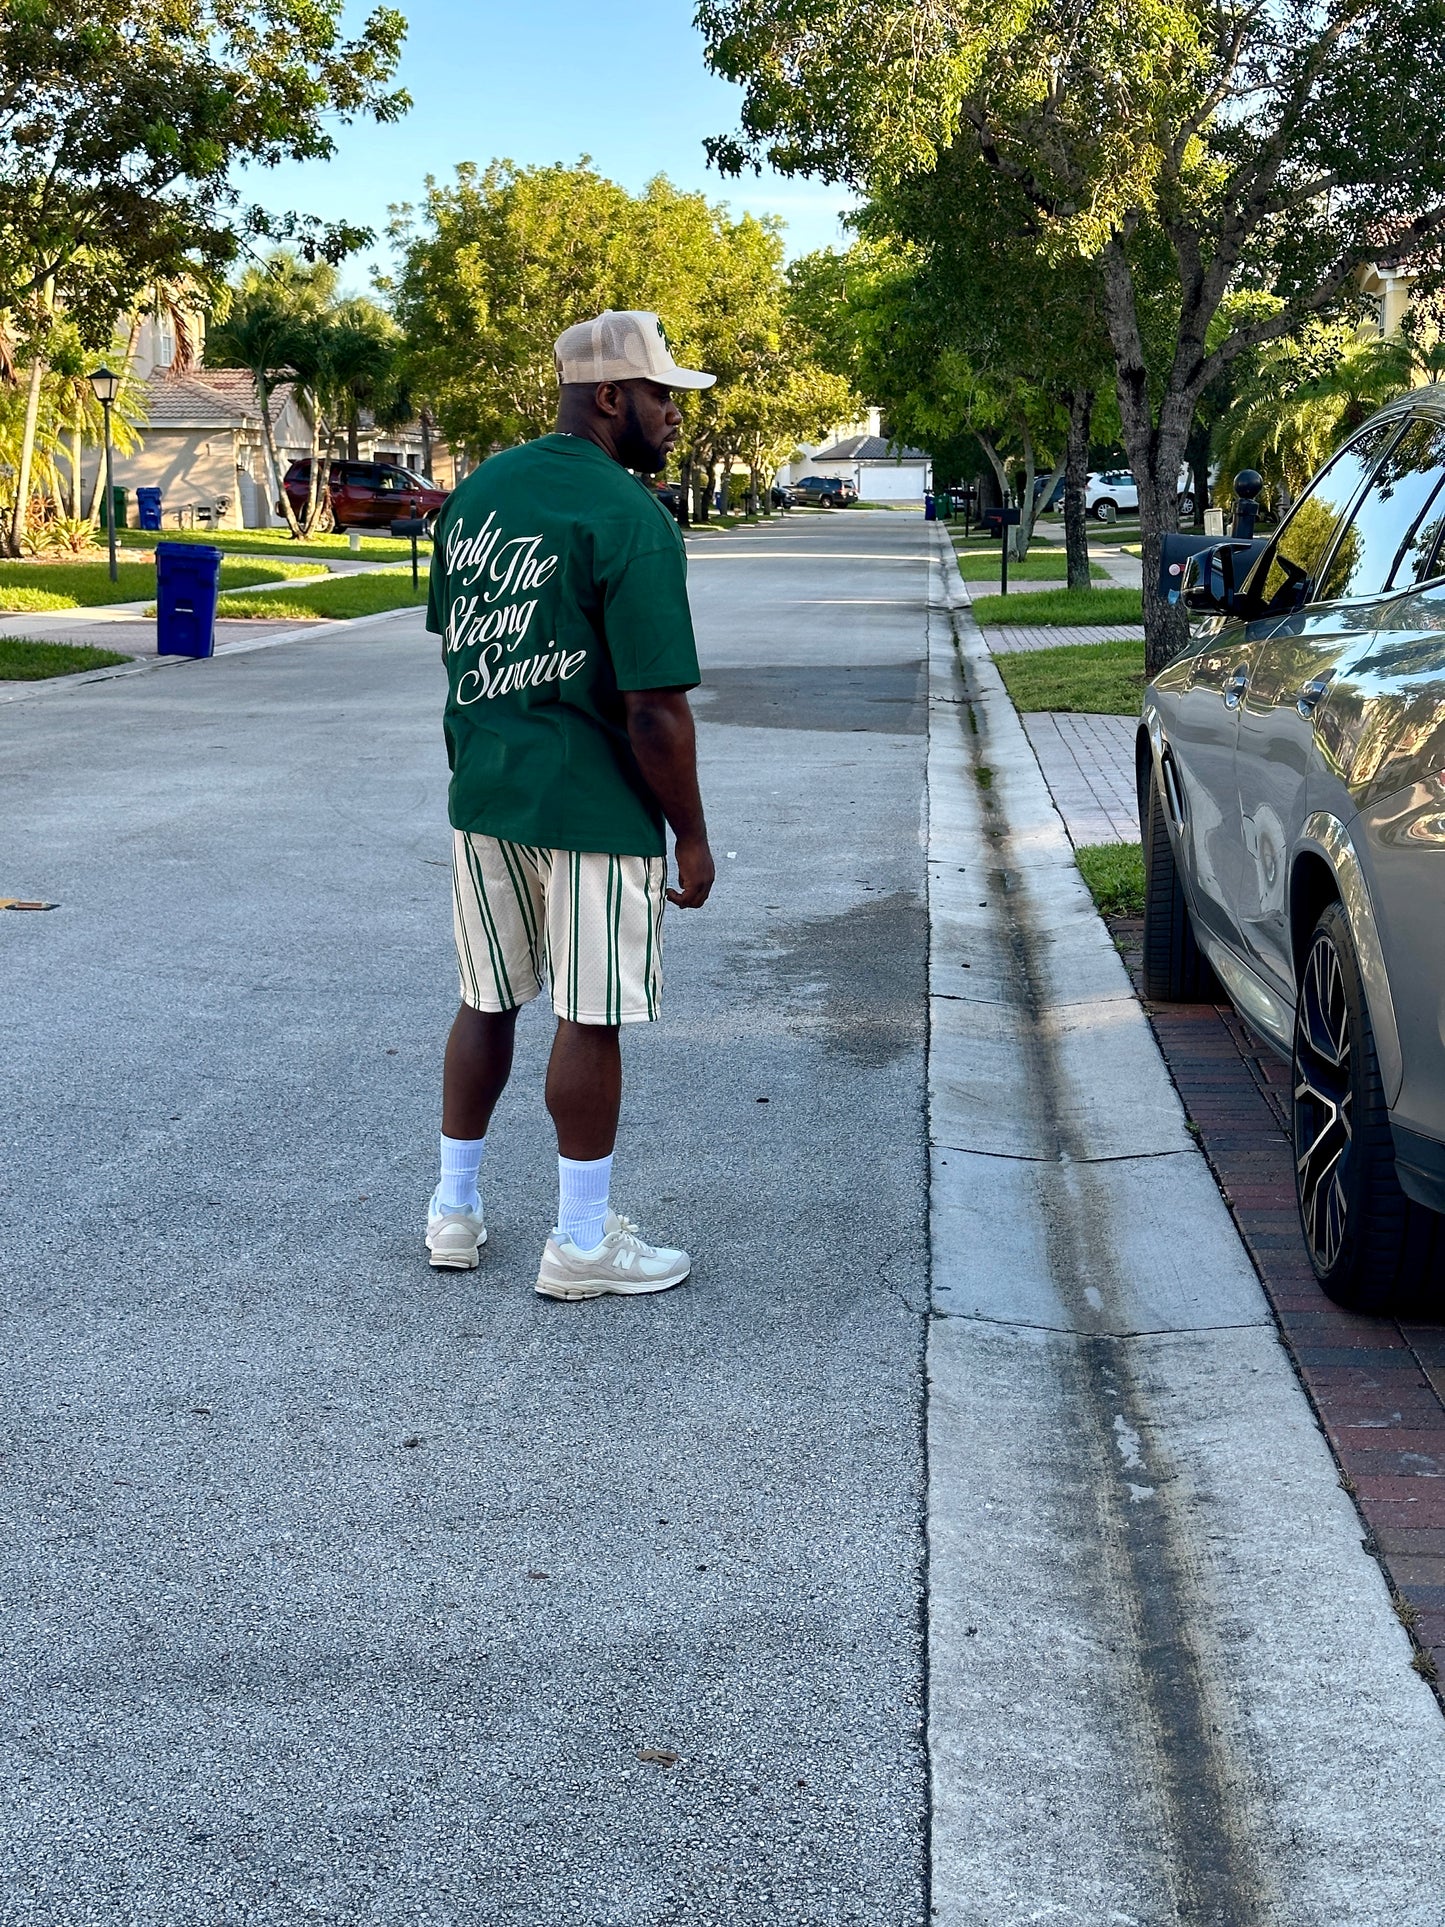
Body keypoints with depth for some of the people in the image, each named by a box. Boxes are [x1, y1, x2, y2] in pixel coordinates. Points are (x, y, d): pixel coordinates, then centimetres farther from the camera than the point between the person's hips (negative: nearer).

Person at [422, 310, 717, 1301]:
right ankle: (582, 1245, 13)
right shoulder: (630, 518, -15)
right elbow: (655, 710, -18)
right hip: (592, 808, -7)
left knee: (488, 1003, 17)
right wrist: (692, 837, -8)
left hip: (482, 800, 7)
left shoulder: (477, 492, 8)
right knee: (590, 1021, 3)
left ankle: (455, 1212, 26)